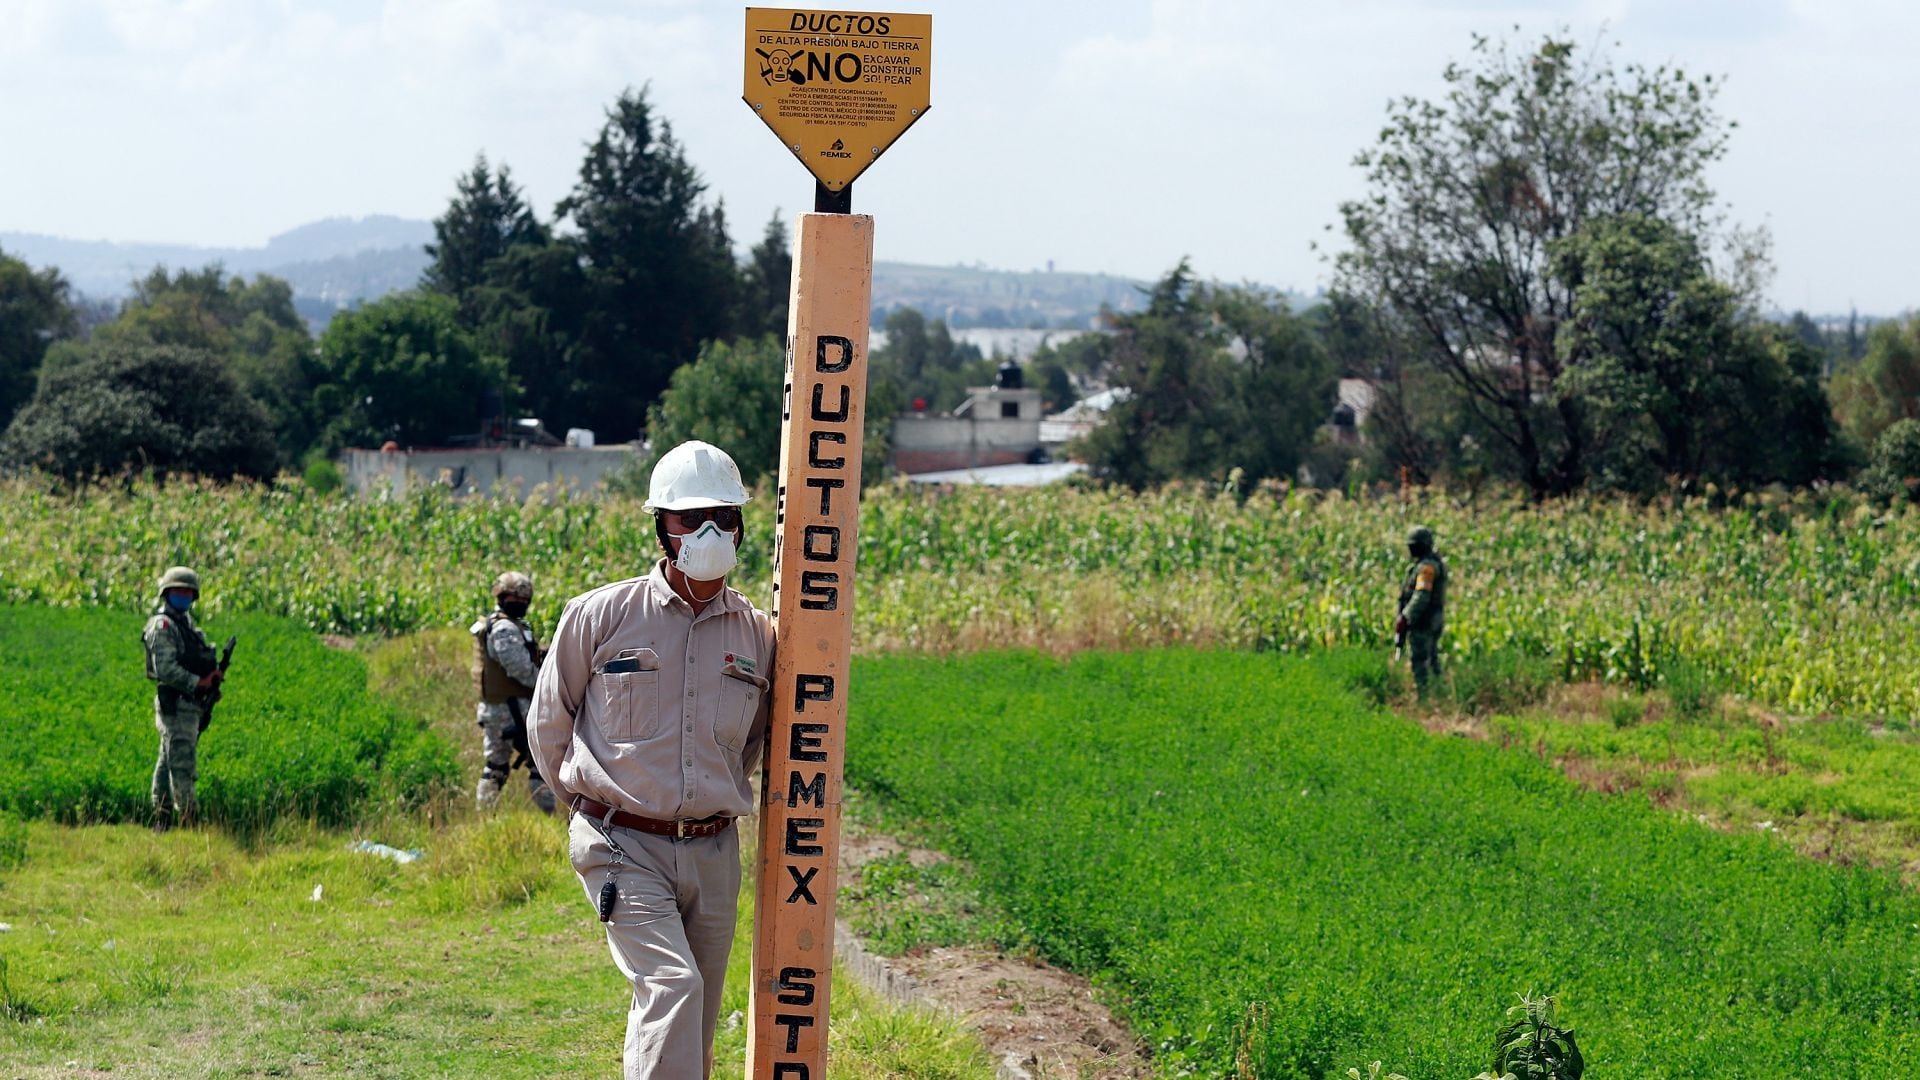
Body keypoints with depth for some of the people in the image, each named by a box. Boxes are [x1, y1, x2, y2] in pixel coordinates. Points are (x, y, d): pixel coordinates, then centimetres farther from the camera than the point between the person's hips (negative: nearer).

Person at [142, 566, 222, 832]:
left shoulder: (184, 621, 19)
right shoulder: (163, 625, -12)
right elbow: (166, 669, -20)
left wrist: (212, 674, 9)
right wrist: (198, 682, -19)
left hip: (190, 704, 10)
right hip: (176, 705, -10)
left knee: (168, 762, 12)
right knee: (182, 762, -10)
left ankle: (162, 820, 16)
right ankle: (187, 818, -10)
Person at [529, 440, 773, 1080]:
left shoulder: (756, 636, 7)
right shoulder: (600, 616, -3)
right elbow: (548, 723, 9)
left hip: (713, 855, 4)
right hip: (622, 846, -4)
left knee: (695, 1026, 7)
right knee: (672, 985, -23)